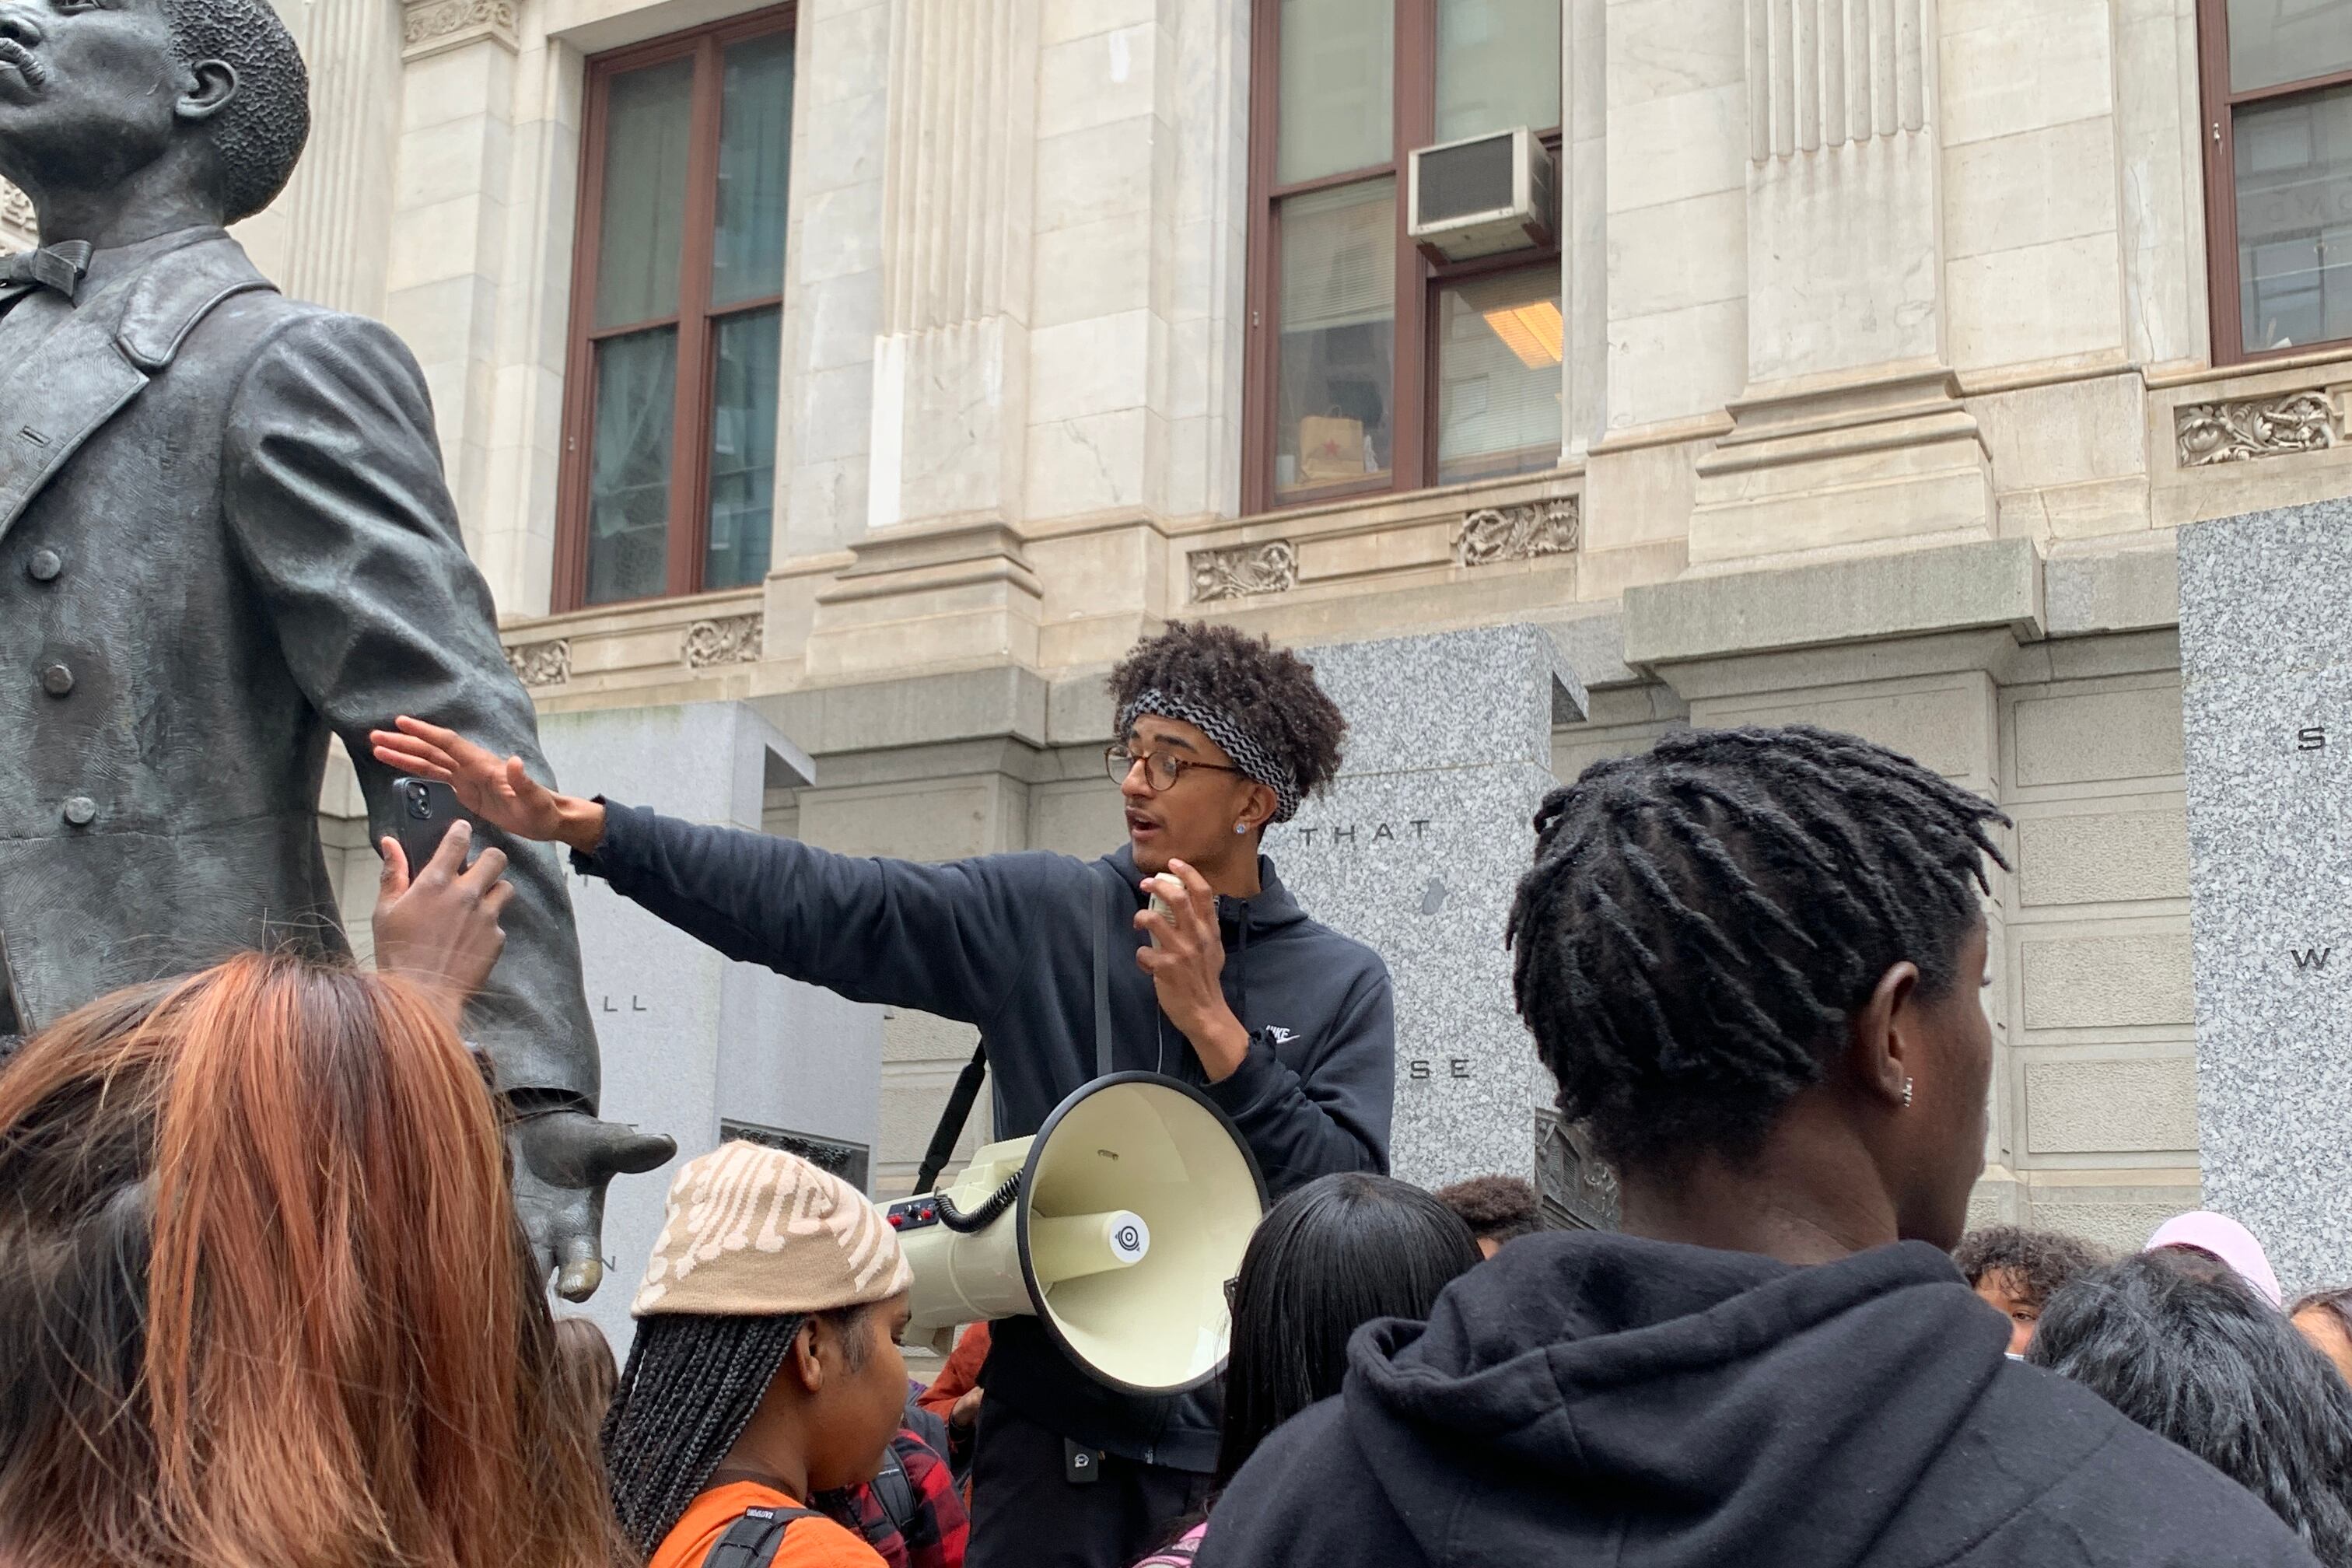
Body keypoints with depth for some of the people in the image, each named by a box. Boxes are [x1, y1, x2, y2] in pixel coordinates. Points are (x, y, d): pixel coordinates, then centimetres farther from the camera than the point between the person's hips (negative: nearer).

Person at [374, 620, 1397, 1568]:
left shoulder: (1343, 985, 1)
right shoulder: (1042, 916, 1)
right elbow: (805, 901, -7)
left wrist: (1211, 1023, -17)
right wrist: (573, 824, -16)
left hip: (1254, 1442, 0)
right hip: (1057, 1428, 0)